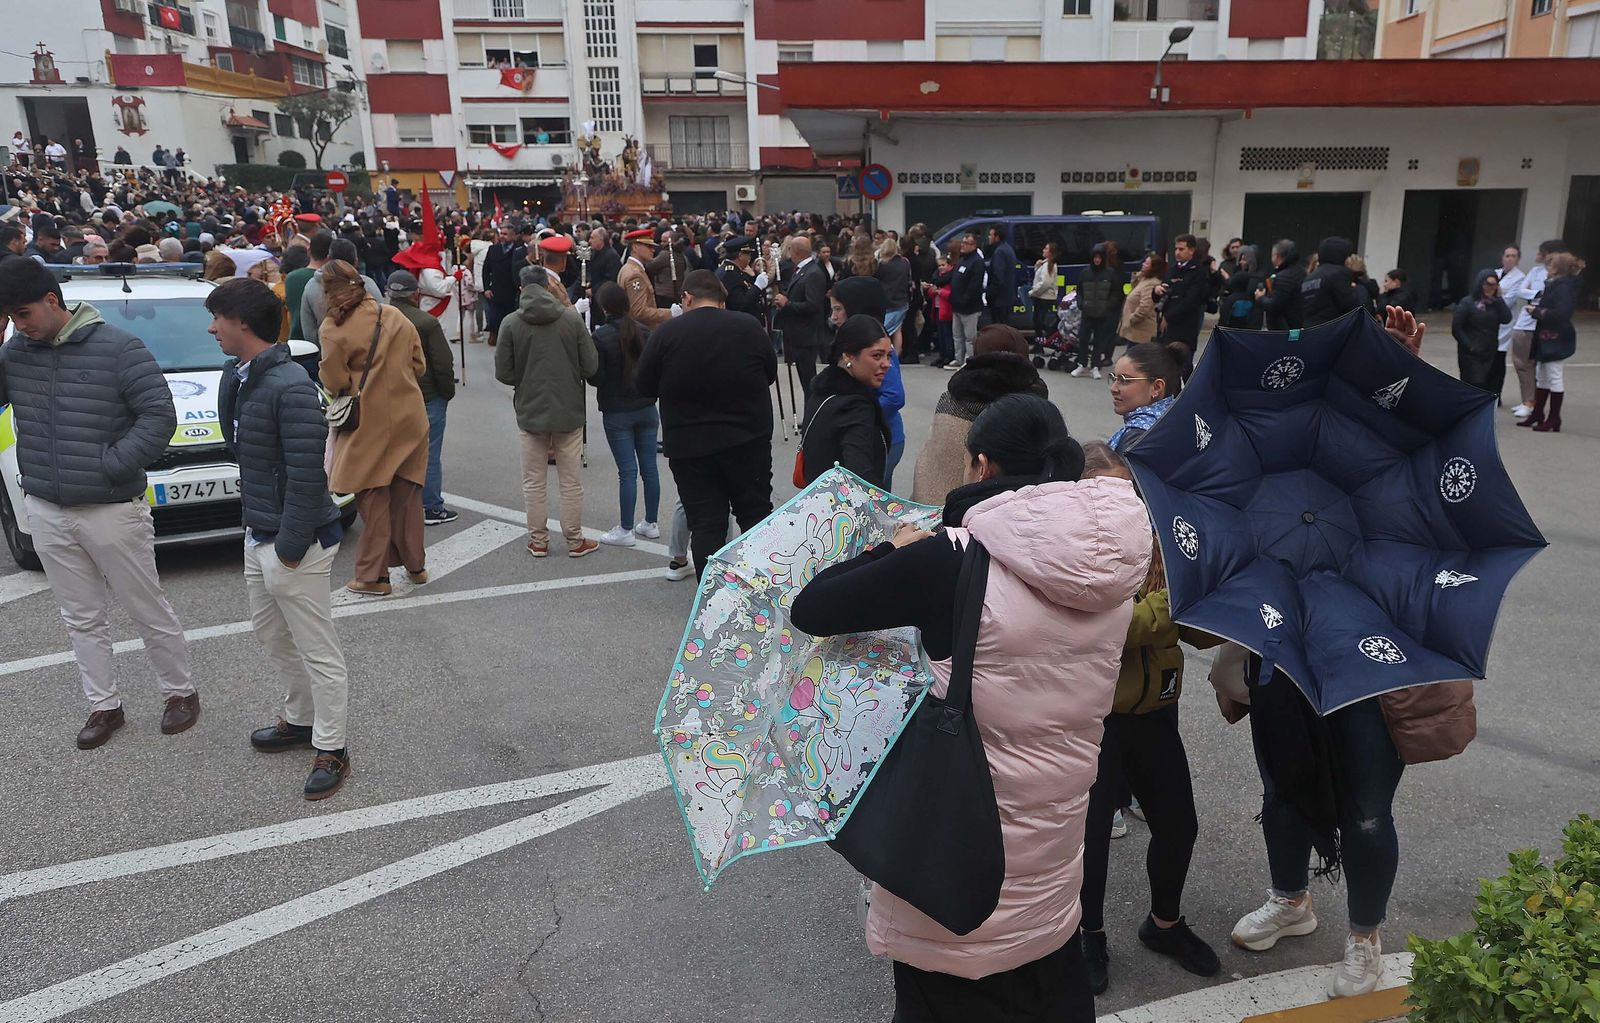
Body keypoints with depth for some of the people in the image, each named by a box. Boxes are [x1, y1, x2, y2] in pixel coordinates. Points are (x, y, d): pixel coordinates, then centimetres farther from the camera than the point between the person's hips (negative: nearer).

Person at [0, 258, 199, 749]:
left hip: (112, 510, -5)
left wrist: (110, 465, -20)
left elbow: (159, 415, -15)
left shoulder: (117, 348, -12)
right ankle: (104, 705, 29)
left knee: (149, 612, 8)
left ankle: (181, 692, 26)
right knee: (82, 619, 16)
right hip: (46, 511, 5)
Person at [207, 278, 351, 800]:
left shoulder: (290, 387, -23)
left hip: (294, 542, -10)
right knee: (270, 633, 23)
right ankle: (300, 718, 41)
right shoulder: (240, 376, 7)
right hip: (258, 535, 10)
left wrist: (291, 546, -20)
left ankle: (331, 748, 14)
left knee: (317, 650, 2)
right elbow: (234, 441, 14)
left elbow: (307, 475, -23)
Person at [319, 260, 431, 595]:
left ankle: (373, 575, 11)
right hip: (410, 419, 5)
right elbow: (419, 366, 8)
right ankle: (415, 564, 26)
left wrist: (357, 382, 9)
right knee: (407, 494, 16)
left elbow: (334, 382, -11)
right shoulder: (397, 318, 4)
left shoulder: (334, 328, -13)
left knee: (373, 499, 6)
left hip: (370, 424, -5)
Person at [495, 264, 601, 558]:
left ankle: (538, 540, 20)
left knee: (533, 481, 13)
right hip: (569, 411, 0)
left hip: (530, 411, 0)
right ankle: (575, 541, 18)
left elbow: (503, 373, -6)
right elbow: (591, 366, -7)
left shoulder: (510, 323, -8)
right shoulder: (572, 318, -8)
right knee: (571, 481, 10)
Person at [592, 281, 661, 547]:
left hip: (617, 412, -4)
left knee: (627, 471, -1)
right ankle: (651, 523, 19)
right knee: (649, 467, 9)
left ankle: (626, 530, 6)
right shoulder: (644, 332, 1)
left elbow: (596, 377, -12)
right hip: (646, 408, 4)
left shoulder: (602, 336, -13)